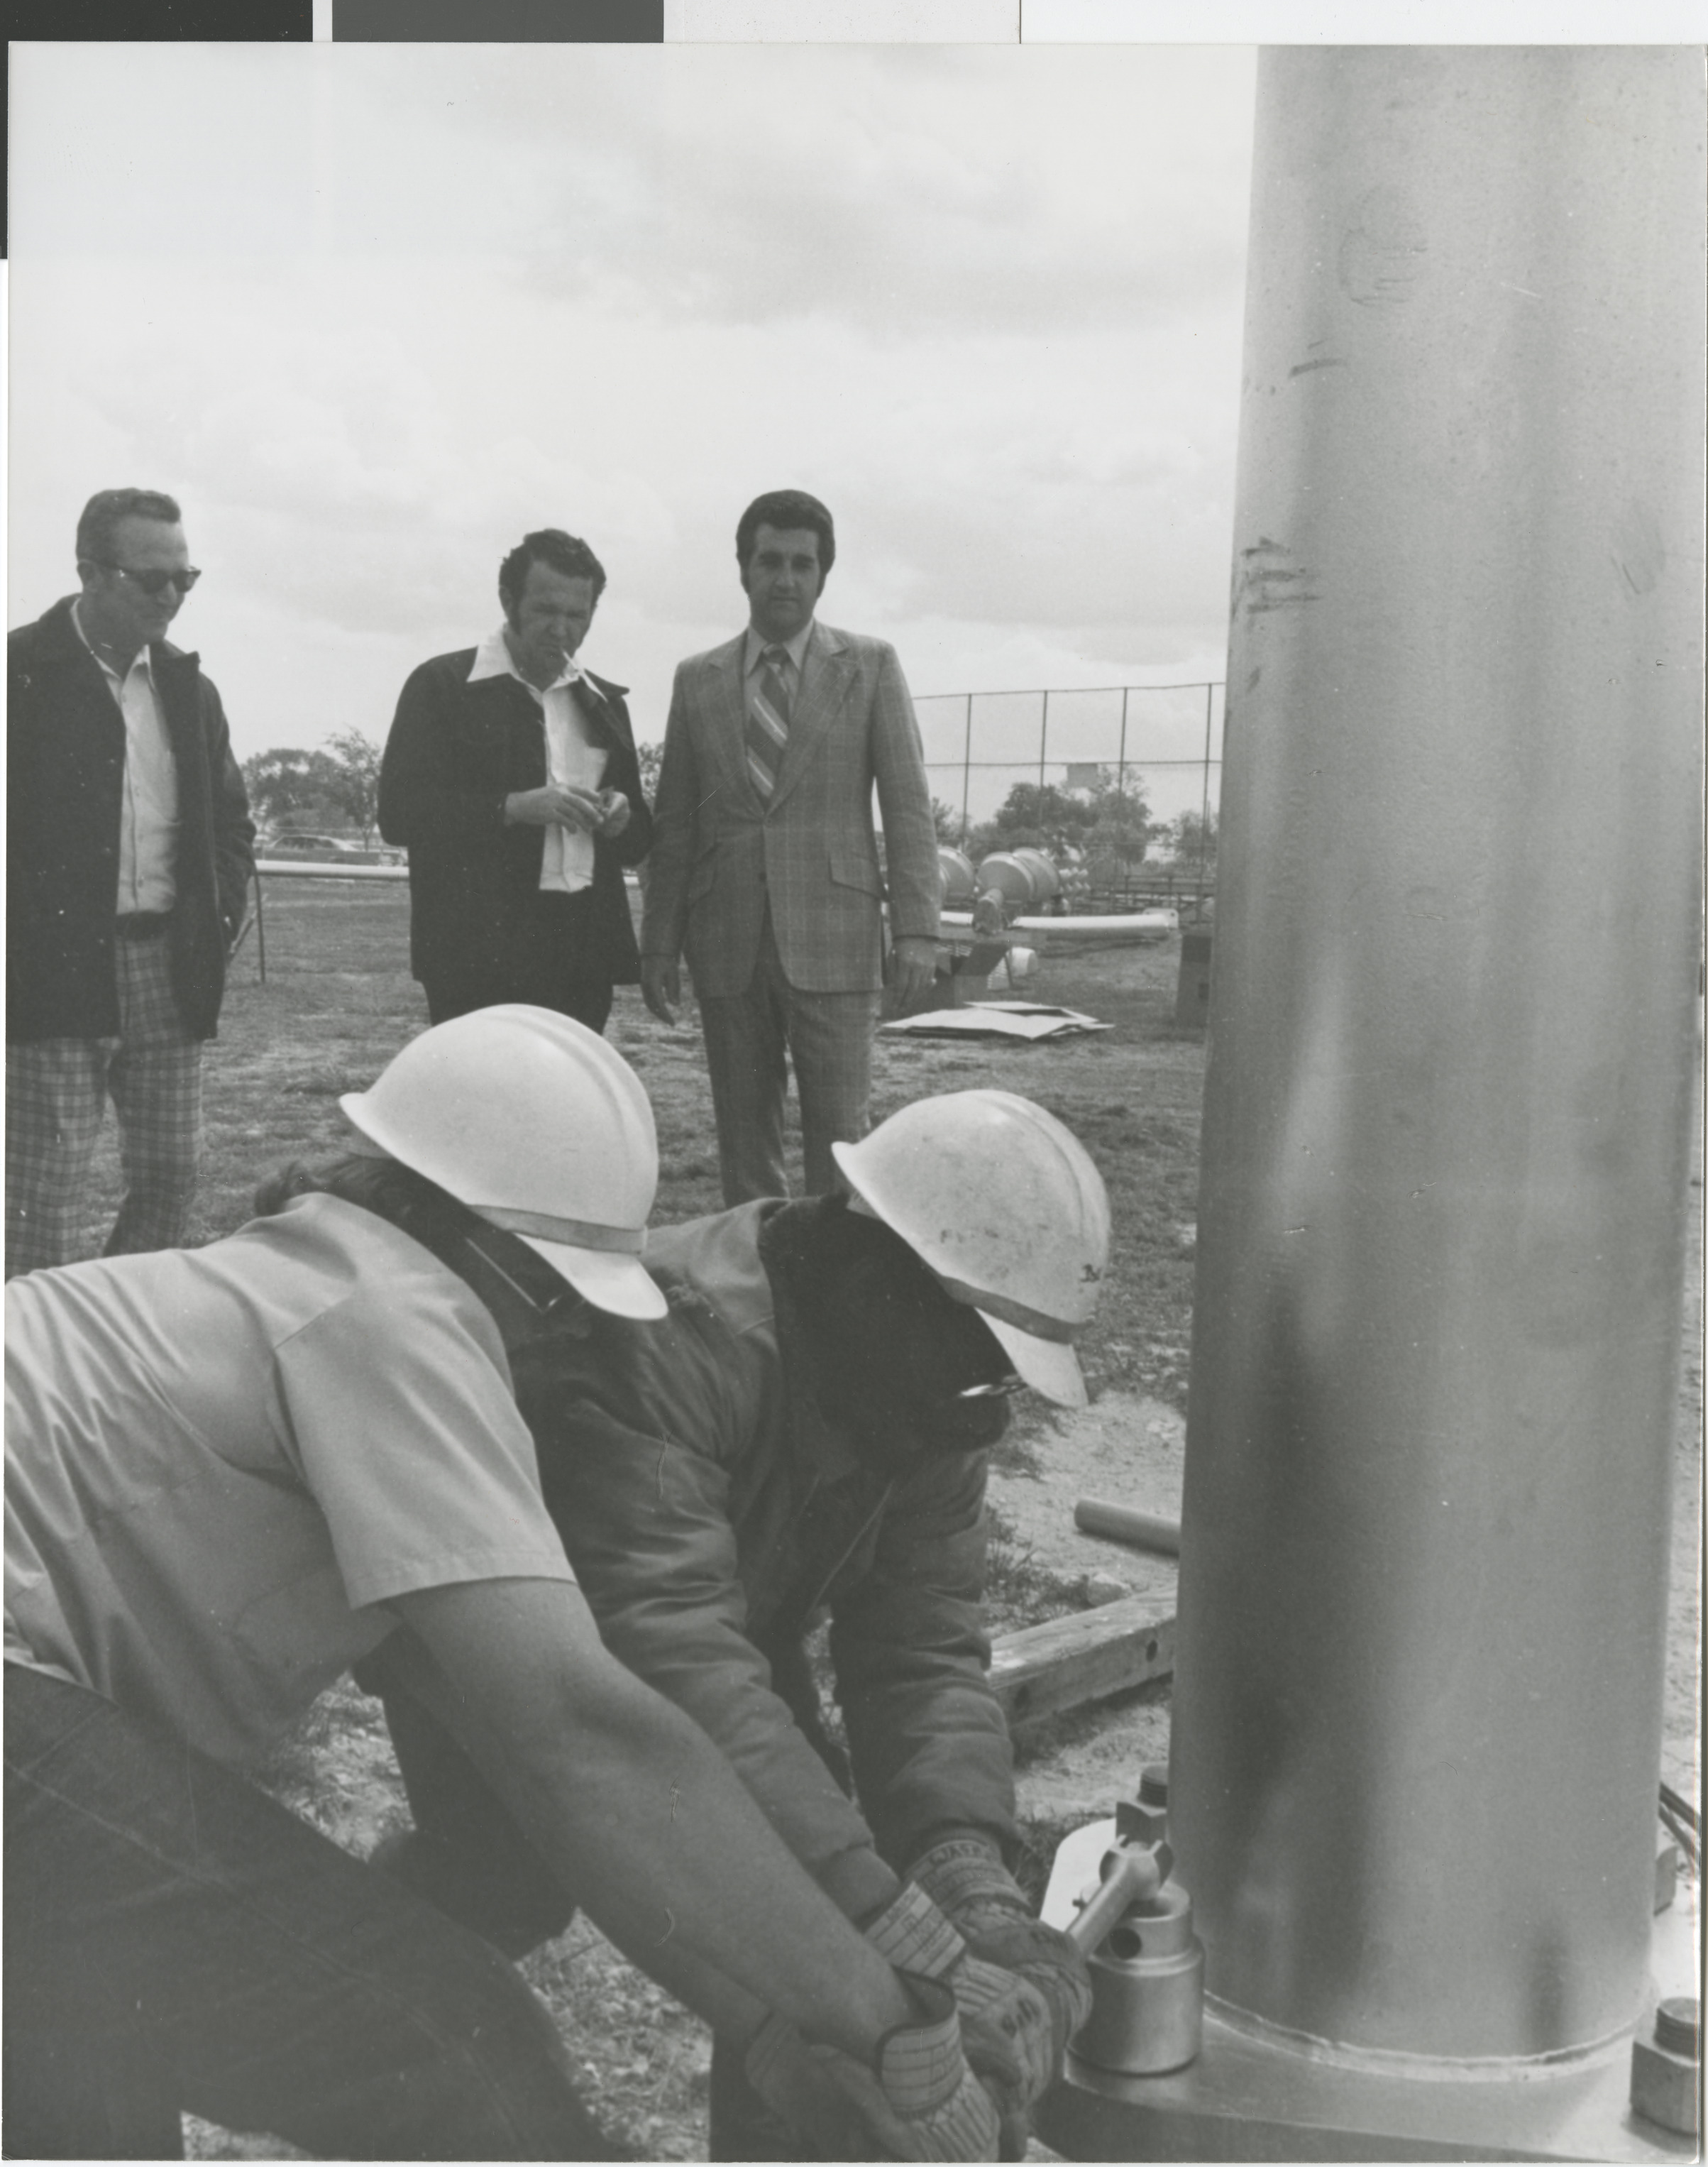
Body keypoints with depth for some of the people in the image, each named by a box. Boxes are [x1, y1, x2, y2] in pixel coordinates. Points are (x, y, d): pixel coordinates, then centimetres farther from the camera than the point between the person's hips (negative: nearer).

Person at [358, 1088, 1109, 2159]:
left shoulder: (928, 1397, -19)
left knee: (810, 1884, -9)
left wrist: (966, 1863, -41)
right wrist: (900, 1946, -57)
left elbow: (925, 1642, -22)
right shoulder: (659, 1354, -44)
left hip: (732, 1619, 5)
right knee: (512, 1872, -19)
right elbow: (675, 1656, -53)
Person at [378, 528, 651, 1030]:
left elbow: (638, 841, 22)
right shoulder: (441, 685, 3)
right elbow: (399, 812, -7)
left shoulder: (603, 701, 19)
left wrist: (620, 819, -2)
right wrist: (515, 807, -17)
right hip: (480, 957, -4)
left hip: (584, 959, 5)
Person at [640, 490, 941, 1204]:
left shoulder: (870, 667, 5)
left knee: (837, 1133, -4)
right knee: (743, 1134, 6)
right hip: (727, 941, 3)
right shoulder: (698, 679, 11)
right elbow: (673, 822, 12)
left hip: (832, 938, -2)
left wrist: (915, 930, -8)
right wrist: (659, 943, 8)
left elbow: (908, 805, 1)